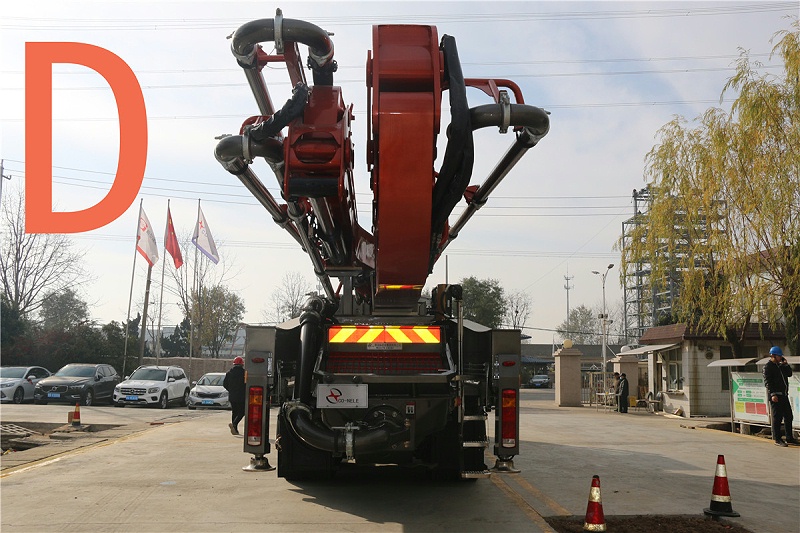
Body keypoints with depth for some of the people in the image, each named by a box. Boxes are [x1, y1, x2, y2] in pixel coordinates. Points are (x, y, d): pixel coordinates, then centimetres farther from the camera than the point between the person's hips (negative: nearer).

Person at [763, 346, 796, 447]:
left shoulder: (780, 365, 17)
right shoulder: (768, 366, -8)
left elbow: (789, 374, 21)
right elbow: (767, 382, -15)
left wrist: (786, 364, 7)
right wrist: (773, 394, -23)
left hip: (784, 394, 9)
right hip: (775, 396, -8)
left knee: (788, 416, 11)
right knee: (777, 417, -6)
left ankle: (789, 438, 20)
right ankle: (777, 440, -1)